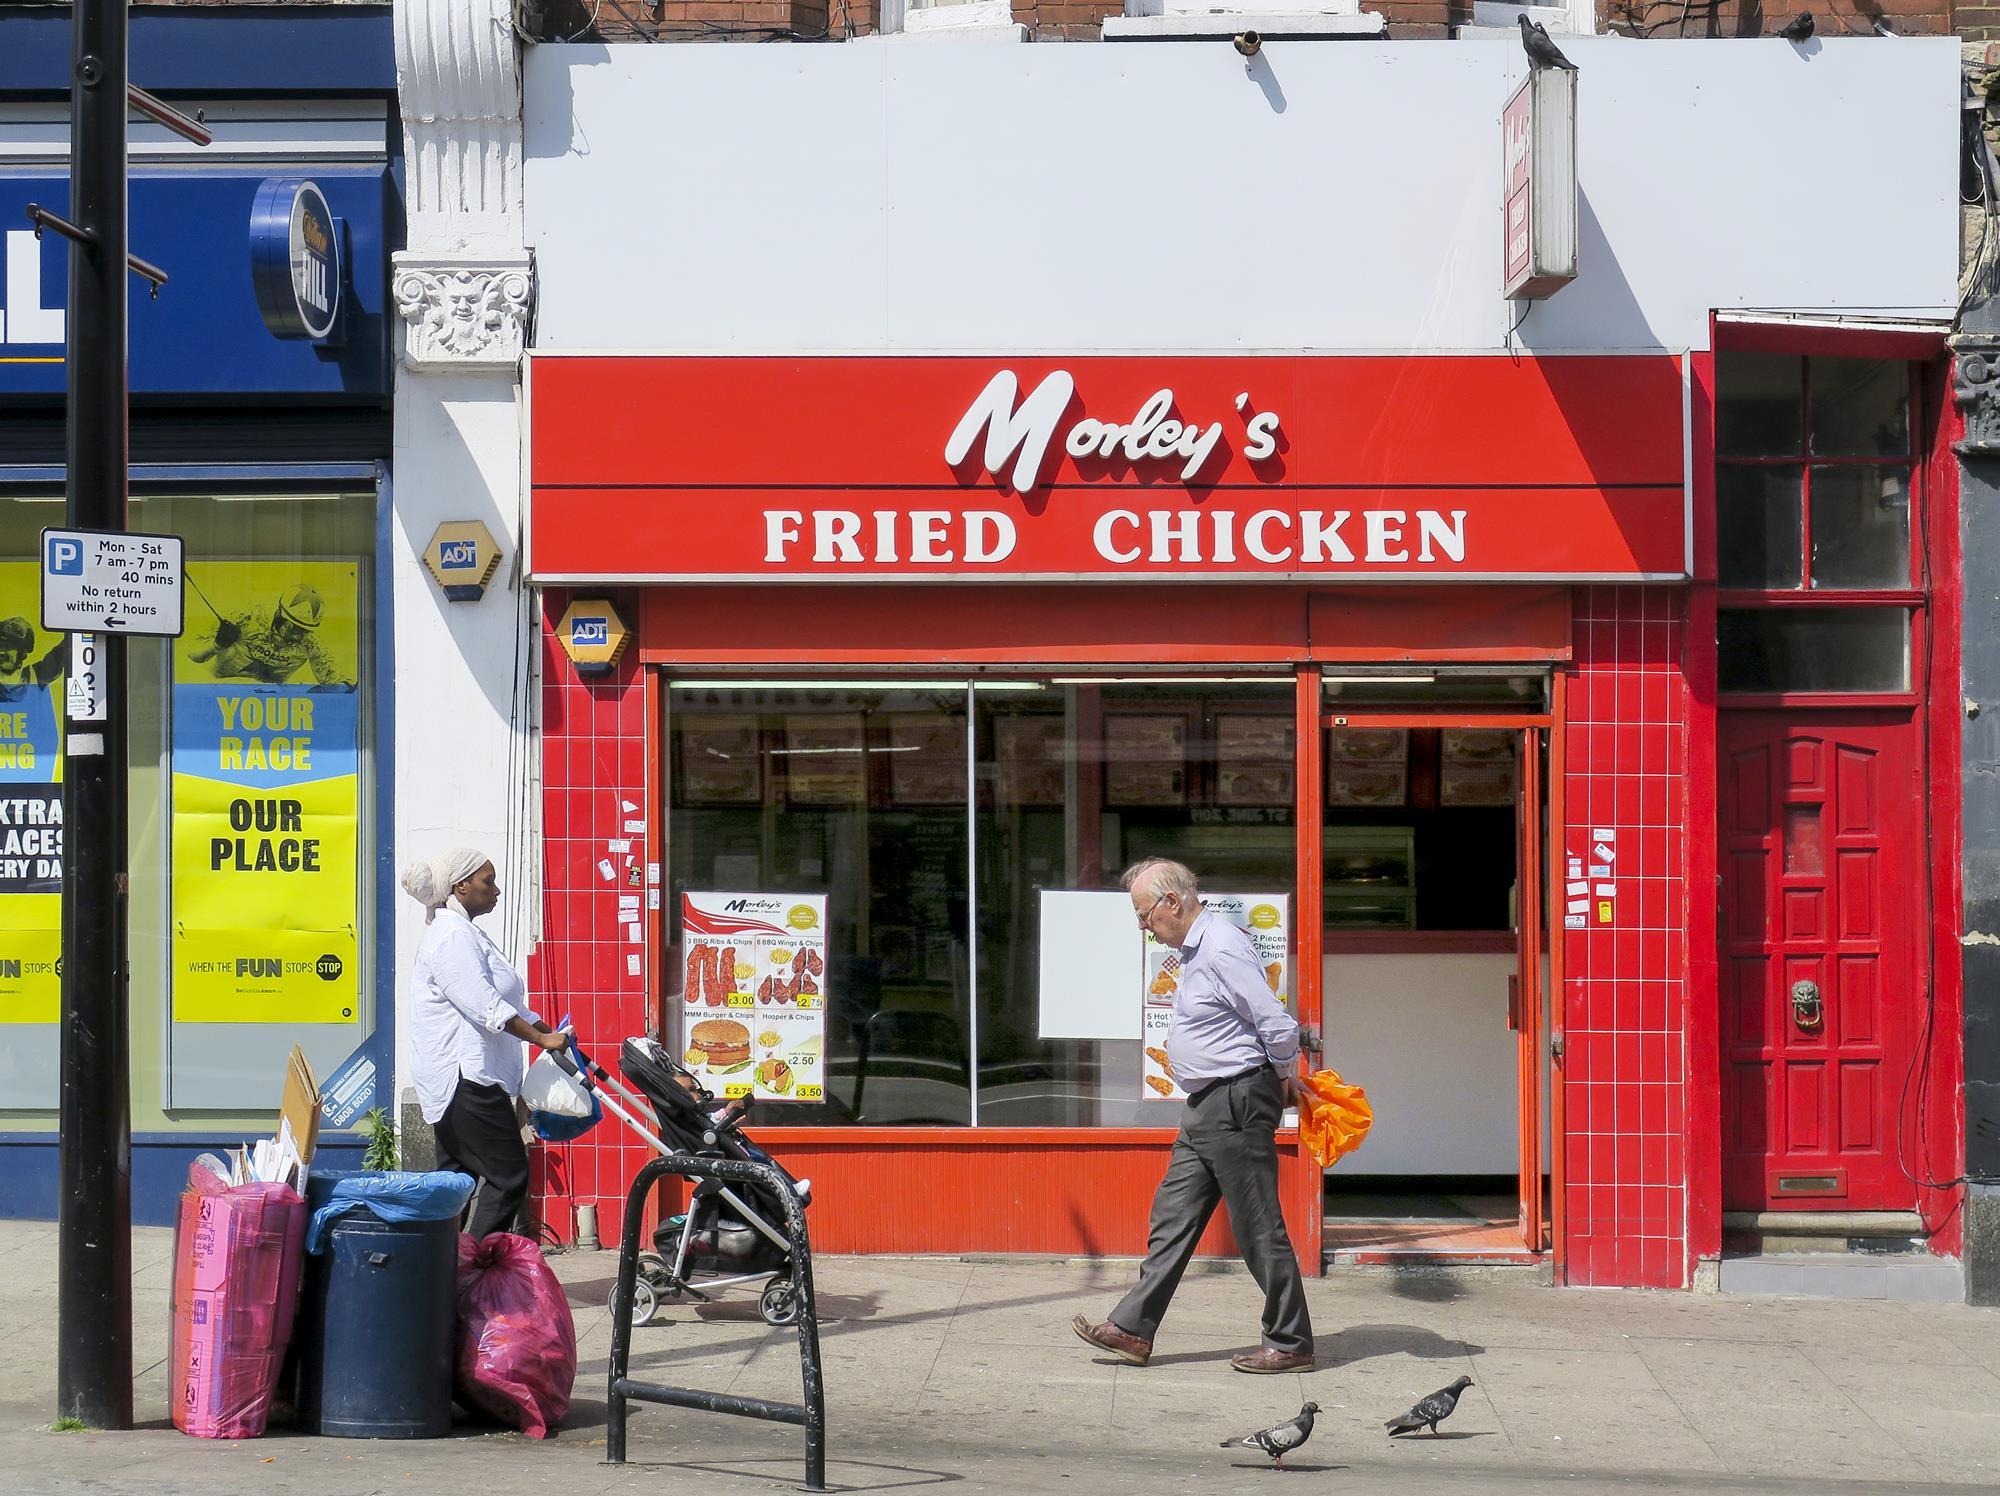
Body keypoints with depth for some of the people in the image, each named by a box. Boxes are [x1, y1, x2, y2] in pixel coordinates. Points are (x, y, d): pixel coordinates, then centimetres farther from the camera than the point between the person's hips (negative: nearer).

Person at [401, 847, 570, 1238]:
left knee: (456, 1177, 10)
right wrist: (542, 1038, -18)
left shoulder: (465, 932, 21)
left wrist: (550, 1033, 16)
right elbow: (486, 1007, -21)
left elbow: (508, 1001, 23)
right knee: (509, 1174, -10)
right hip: (465, 1079, -11)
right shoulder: (452, 935, -14)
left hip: (458, 1082, 11)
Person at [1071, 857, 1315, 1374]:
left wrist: (1283, 1080, -4)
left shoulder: (1222, 950, -19)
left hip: (1238, 1100, -11)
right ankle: (1133, 1329, 14)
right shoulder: (1196, 949, 14)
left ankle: (1290, 1343, 5)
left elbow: (1278, 1027, -20)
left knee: (1259, 1229, -3)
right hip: (1207, 1106, 11)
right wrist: (1279, 1085, 17)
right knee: (1172, 1216, 11)